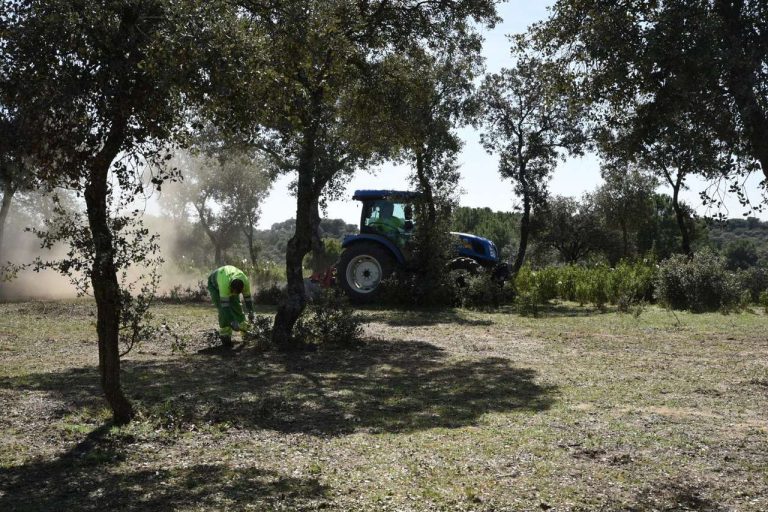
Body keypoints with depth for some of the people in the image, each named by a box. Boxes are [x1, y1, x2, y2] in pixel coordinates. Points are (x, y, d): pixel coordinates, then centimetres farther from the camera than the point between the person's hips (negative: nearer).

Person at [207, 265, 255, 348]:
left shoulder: (245, 281, -32)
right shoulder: (225, 284, -46)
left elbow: (248, 298, -16)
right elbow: (225, 304, -45)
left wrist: (251, 313, -17)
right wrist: (232, 322, -46)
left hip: (230, 282, 4)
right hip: (214, 284, -4)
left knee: (235, 304, -11)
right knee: (223, 309, -16)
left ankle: (243, 326, 1)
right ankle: (225, 336, -10)